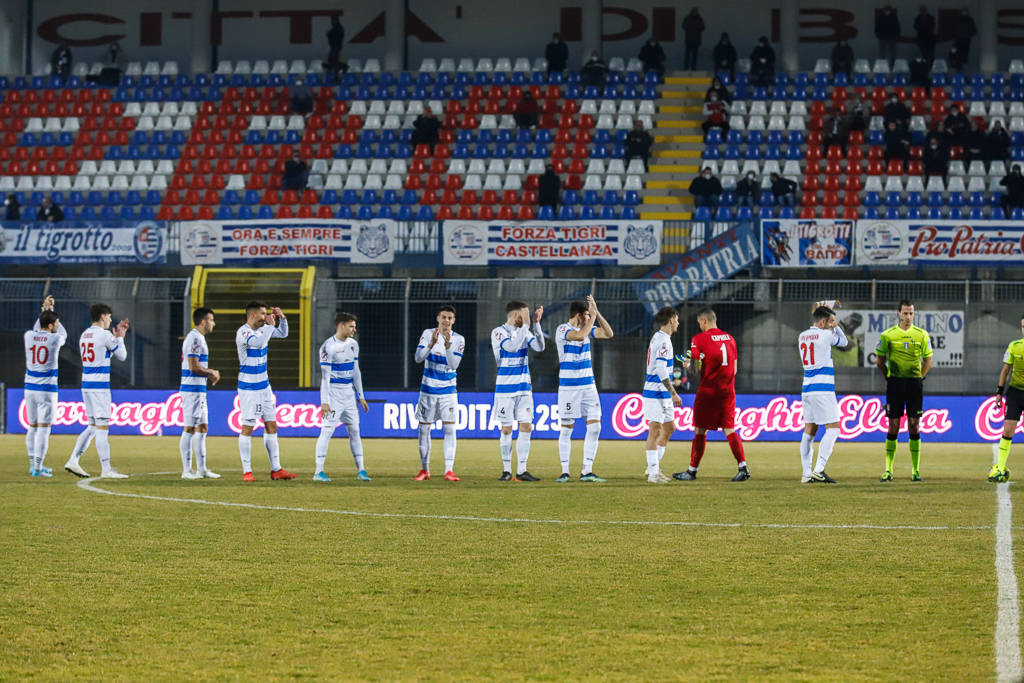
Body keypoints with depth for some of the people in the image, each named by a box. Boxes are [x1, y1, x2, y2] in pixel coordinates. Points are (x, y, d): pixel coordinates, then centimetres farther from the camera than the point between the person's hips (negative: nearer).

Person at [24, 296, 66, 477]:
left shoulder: (29, 336, -1)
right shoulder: (55, 339, -11)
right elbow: (63, 333, 14)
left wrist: (44, 310, 29)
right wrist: (49, 310, 21)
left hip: (30, 388, 5)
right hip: (47, 390, -5)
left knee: (32, 428, 14)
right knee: (43, 428, -4)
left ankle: (34, 465, 21)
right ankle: (37, 467, -8)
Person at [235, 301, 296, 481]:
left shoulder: (261, 329, 6)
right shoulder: (243, 332, -17)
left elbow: (283, 333, 20)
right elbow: (257, 342, -37)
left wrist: (281, 318, 2)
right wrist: (269, 325, -25)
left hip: (264, 386, 8)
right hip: (248, 389, -8)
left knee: (271, 426, 8)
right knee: (247, 428, -4)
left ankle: (276, 469, 12)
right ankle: (246, 472, -1)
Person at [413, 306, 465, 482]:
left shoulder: (458, 339, -4)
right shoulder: (428, 334, -2)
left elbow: (454, 365, -14)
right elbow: (418, 358, -12)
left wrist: (447, 346, -28)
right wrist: (431, 344, -27)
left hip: (448, 390, -1)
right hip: (428, 389, 1)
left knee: (449, 429, -9)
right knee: (424, 429, 4)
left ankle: (449, 470, -10)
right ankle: (424, 470, 14)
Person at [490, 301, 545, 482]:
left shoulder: (524, 331, 9)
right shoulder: (498, 332, -8)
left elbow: (539, 347, -3)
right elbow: (511, 347, -25)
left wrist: (536, 323, -11)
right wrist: (526, 325, -23)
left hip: (524, 387, 5)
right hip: (506, 388, -5)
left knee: (526, 427, -1)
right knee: (507, 429, 0)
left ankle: (521, 471, 2)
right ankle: (506, 471, 9)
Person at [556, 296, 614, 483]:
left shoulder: (587, 328, 9)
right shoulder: (563, 330, -11)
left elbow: (608, 334, 6)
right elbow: (580, 336, -28)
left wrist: (597, 313, -1)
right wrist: (592, 317, -17)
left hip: (588, 386, 6)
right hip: (568, 387, -6)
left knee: (594, 426, -3)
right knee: (567, 428, -1)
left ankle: (587, 471, 0)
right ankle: (565, 471, 7)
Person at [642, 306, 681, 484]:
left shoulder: (658, 338, 16)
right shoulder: (663, 340, -16)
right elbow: (661, 370, -22)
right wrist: (673, 393, -22)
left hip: (662, 393, 10)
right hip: (656, 393, -10)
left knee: (669, 428, 15)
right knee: (655, 430, -8)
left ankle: (653, 467, 20)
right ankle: (653, 473, -7)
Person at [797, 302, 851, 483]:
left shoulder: (802, 336, 12)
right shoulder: (825, 335, -9)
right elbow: (844, 342, 9)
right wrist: (835, 326, 16)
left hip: (807, 390, 8)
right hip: (823, 390, -8)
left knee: (809, 431, 10)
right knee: (833, 429, -6)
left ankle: (806, 473, 9)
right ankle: (819, 470, -18)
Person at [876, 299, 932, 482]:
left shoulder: (922, 335, 4)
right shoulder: (888, 335, 2)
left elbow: (928, 360, 13)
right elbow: (879, 360, 9)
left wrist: (919, 378, 6)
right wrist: (888, 377, 4)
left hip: (915, 384, 1)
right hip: (895, 383, -1)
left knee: (914, 427, 1)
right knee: (893, 427, -2)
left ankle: (916, 470, 5)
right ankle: (888, 470, 1)